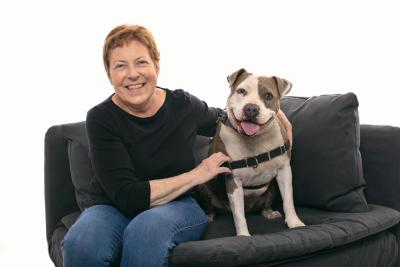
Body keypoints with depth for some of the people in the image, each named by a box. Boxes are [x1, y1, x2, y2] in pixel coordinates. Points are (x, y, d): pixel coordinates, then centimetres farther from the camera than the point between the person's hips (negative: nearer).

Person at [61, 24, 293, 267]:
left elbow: (221, 120, 22)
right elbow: (128, 198, -20)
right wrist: (195, 175, -15)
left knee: (148, 227, -36)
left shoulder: (184, 105, -3)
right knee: (82, 241, -36)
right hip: (117, 210, -1)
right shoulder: (101, 119, -12)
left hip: (179, 207, 2)